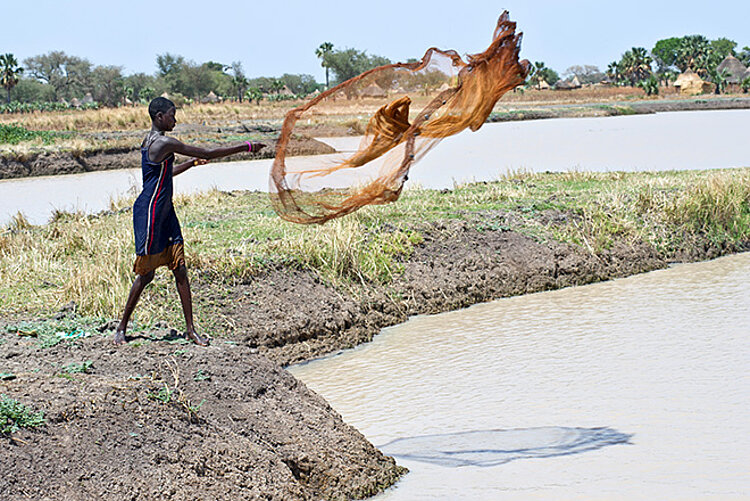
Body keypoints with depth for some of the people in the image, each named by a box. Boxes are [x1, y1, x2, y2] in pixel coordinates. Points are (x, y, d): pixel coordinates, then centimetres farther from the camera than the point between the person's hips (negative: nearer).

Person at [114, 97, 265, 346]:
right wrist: (247, 147, -12)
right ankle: (121, 327, 15)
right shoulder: (164, 143, -19)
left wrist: (192, 163, 27)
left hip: (165, 212, 10)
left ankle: (190, 329, 8)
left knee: (180, 269, 5)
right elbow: (208, 153, -18)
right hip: (149, 213, -10)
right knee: (146, 273, 0)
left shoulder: (151, 141, 12)